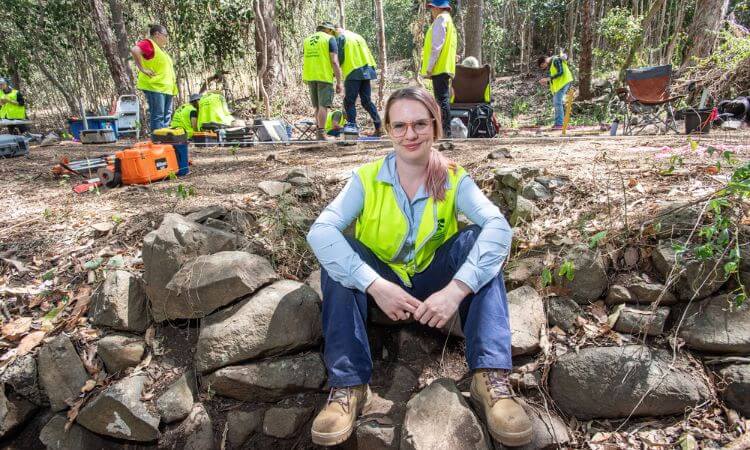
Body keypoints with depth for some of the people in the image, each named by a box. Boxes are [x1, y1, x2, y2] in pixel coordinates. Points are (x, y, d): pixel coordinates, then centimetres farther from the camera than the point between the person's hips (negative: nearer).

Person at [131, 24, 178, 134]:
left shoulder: (160, 48, 23)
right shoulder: (149, 43, -7)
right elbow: (134, 50, -25)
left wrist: (173, 78, 20)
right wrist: (142, 69, -21)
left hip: (166, 88, 10)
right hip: (154, 86, -10)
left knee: (166, 116, 10)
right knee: (157, 116, -11)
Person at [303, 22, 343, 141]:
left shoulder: (307, 40, 18)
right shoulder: (330, 39, -1)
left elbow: (306, 61, 19)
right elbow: (334, 62, -9)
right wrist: (339, 82, -8)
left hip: (310, 77, 6)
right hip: (324, 77, -6)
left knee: (317, 106, 14)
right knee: (323, 106, -6)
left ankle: (318, 130, 16)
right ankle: (321, 133, -10)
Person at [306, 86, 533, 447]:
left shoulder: (455, 179, -10)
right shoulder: (367, 178, -12)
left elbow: (498, 226, -28)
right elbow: (320, 231, -28)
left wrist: (456, 289, -43)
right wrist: (375, 285, -40)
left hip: (434, 282, 0)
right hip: (382, 282, 0)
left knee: (477, 239, -25)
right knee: (340, 250, -27)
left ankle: (491, 377, -29)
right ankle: (348, 385, -27)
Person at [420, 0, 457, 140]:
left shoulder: (441, 19, -7)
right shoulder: (448, 20, 23)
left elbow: (436, 45, -16)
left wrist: (429, 67, -15)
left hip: (439, 67, -10)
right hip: (445, 67, 10)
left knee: (442, 100, -11)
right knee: (443, 100, 10)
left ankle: (445, 133, -12)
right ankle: (445, 132, 13)